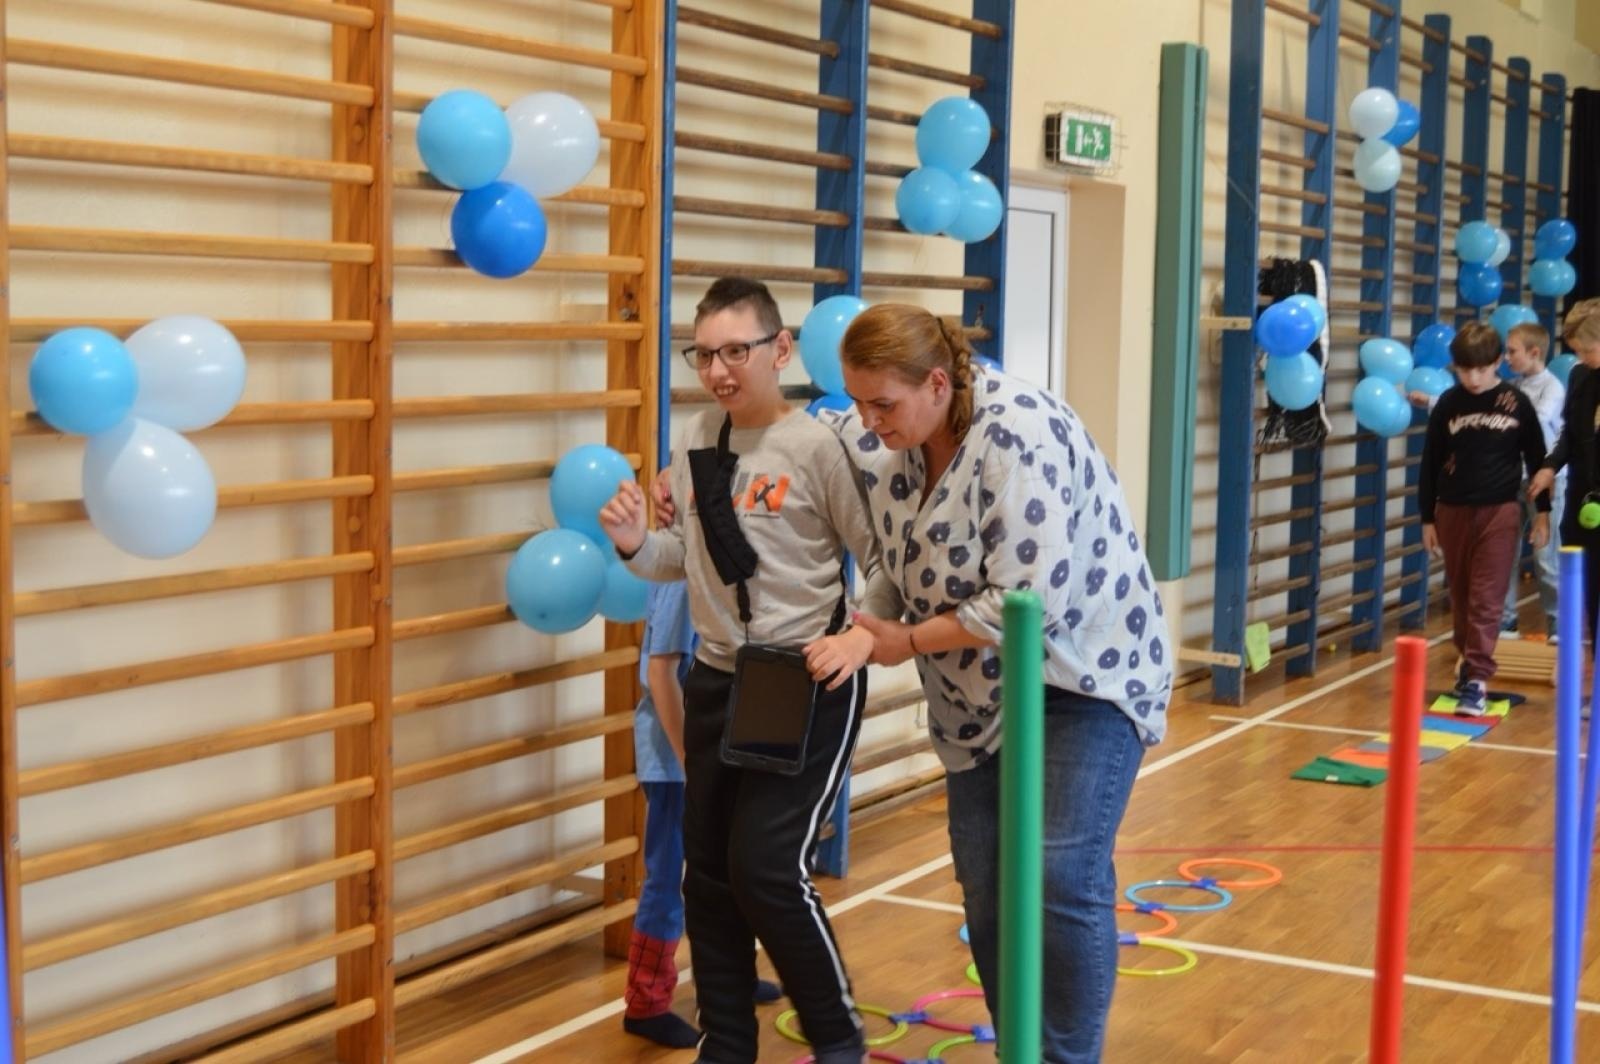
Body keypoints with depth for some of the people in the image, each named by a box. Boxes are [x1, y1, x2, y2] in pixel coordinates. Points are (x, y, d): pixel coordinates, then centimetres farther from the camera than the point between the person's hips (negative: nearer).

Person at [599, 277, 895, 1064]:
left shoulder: (817, 447, -14)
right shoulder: (693, 444, 4)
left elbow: (885, 557, -9)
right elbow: (690, 556, 10)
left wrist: (864, 636, -23)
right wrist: (636, 546, -9)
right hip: (716, 679, 6)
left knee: (766, 868, -8)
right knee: (708, 870, 12)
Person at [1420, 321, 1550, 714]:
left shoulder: (1516, 403, -3)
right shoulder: (1448, 404, 0)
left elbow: (1536, 459, 5)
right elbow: (1430, 463, 6)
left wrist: (1543, 511, 5)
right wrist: (1427, 518, 6)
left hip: (1500, 511, -2)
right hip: (1453, 511, 2)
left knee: (1486, 598, -6)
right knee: (1461, 595, 11)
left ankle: (1477, 679, -8)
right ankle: (1468, 660, 29)